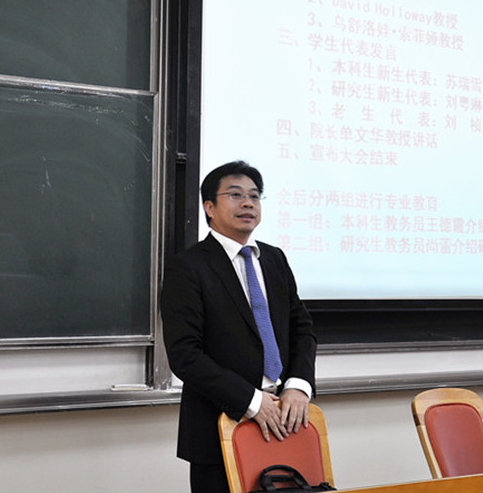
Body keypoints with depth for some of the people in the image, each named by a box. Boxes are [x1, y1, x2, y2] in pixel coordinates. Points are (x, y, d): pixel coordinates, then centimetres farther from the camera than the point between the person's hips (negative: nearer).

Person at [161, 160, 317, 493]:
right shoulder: (187, 268, -7)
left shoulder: (275, 259, 13)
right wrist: (251, 401, -18)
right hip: (220, 427, -5)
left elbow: (302, 328, 13)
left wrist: (299, 387, -5)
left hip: (281, 422, 5)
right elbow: (184, 355, -15)